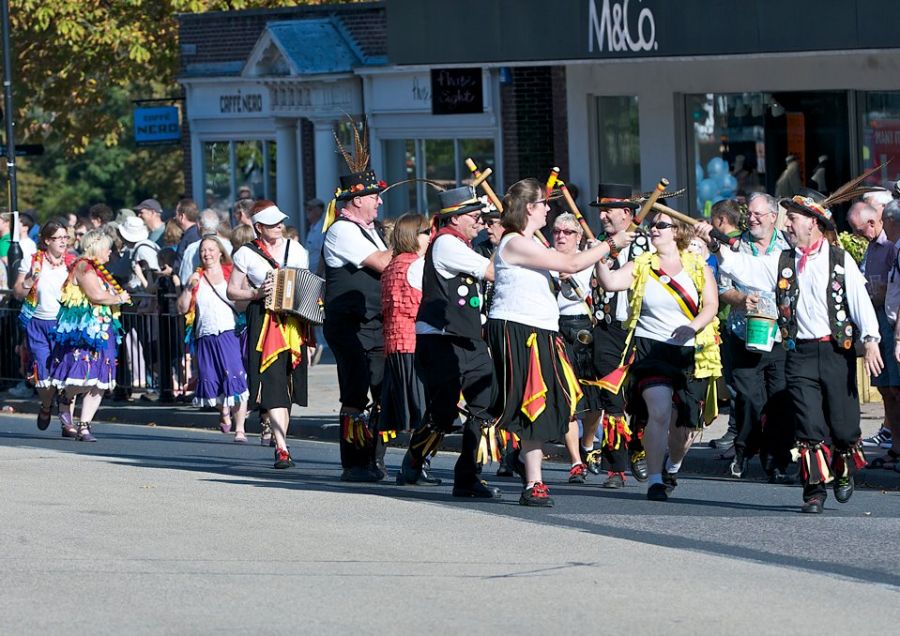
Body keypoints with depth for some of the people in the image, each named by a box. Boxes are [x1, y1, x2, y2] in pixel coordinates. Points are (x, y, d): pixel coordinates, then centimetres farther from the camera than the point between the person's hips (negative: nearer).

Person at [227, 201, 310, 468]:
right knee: (273, 384, -14)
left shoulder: (295, 249, 11)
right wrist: (256, 294, -12)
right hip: (264, 323, -4)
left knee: (288, 384, 6)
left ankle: (280, 436, 20)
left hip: (293, 323, 4)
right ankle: (282, 448, -20)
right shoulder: (246, 254, 1)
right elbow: (232, 291, 4)